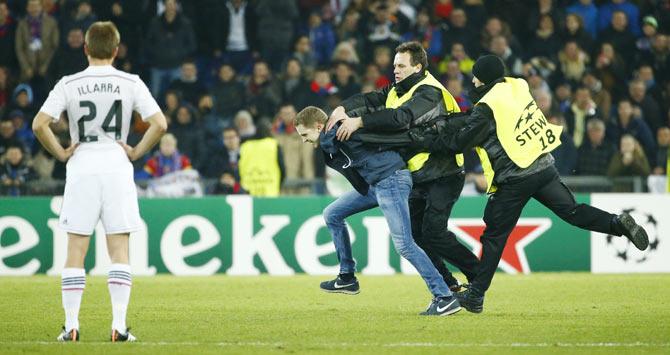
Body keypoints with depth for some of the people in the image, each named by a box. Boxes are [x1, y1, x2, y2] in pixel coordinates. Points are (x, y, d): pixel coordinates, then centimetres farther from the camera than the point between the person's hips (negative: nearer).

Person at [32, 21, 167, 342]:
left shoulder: (69, 84, -1)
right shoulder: (130, 83, 0)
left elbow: (39, 124, -8)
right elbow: (159, 124, -6)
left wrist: (61, 153, 4)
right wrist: (136, 152, 4)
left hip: (81, 169, 0)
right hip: (117, 168, 0)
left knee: (75, 251, 5)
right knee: (119, 251, 3)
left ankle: (71, 326, 2)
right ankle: (119, 326, -3)